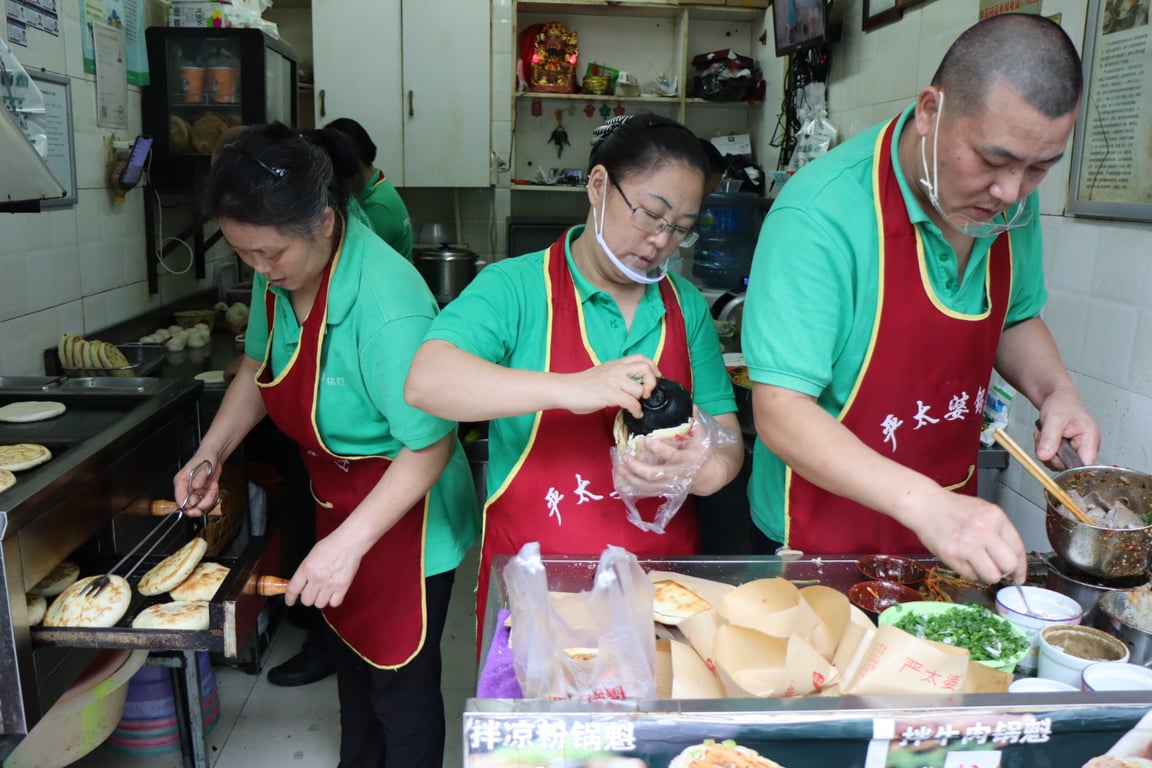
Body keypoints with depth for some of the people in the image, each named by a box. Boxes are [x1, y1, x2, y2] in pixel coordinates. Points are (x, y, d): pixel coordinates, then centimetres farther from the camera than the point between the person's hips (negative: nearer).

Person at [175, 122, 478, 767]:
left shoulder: (386, 305, -35)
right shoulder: (279, 272, -8)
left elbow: (430, 445, -30)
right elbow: (259, 366, 9)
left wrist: (349, 543, -33)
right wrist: (211, 454, -2)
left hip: (406, 515, -8)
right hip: (337, 503, 9)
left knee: (400, 685, 11)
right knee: (352, 654, 28)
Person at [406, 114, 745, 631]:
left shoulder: (687, 306, 5)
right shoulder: (517, 287, -10)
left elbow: (728, 437, 6)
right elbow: (426, 382, -24)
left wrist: (704, 468, -18)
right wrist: (571, 388, -34)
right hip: (533, 575, -3)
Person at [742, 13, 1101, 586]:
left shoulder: (1009, 204, -6)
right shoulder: (821, 214, -28)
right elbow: (780, 413, -30)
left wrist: (1055, 389, -8)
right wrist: (923, 503, -40)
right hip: (821, 537, -6)